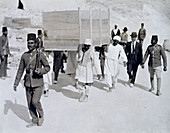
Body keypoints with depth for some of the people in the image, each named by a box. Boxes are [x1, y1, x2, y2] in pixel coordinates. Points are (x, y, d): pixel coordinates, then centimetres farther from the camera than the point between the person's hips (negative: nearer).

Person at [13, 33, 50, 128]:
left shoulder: (40, 55, -5)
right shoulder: (24, 56, 5)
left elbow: (47, 67, 2)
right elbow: (20, 70, 10)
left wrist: (40, 71, -19)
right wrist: (16, 83, 9)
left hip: (38, 83, -4)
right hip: (28, 83, 4)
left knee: (35, 101, -15)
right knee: (30, 103, 9)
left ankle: (41, 115, 14)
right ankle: (34, 121, 25)